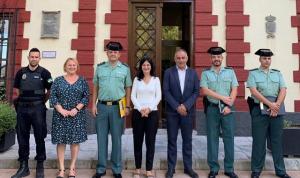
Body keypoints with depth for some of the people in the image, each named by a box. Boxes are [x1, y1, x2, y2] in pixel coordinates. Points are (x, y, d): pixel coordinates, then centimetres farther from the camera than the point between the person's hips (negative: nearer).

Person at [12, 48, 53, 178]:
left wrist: (41, 102, 5)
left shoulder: (44, 73, -1)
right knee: (22, 137, 8)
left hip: (38, 108, -3)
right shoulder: (21, 72, 9)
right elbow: (17, 89, 15)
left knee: (39, 137, 2)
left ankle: (40, 166, 13)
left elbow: (50, 91, 1)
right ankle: (23, 166, 20)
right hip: (22, 108, 4)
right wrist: (23, 100, 12)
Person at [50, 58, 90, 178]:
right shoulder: (58, 80, 7)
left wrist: (76, 109, -12)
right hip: (60, 115, 1)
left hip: (77, 115, 0)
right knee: (60, 141, 2)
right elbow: (52, 96, 1)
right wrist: (61, 110, -11)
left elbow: (86, 97, 0)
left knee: (75, 140, 2)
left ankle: (72, 168, 14)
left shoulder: (82, 81, 7)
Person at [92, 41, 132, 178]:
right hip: (102, 106, 2)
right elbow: (95, 87, 10)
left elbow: (128, 89, 4)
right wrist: (93, 105, 4)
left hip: (118, 107, -1)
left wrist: (127, 106, -2)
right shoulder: (100, 67, 7)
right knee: (101, 138, 8)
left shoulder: (125, 68, 3)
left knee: (116, 139, 7)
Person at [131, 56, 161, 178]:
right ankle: (137, 168, 19)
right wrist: (140, 109, -11)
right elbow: (133, 96, 2)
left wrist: (149, 108, -12)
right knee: (137, 141, 6)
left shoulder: (156, 79, 6)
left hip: (152, 113, -1)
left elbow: (158, 97, 0)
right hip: (138, 112, 1)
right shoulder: (136, 79, 8)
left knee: (150, 141, 3)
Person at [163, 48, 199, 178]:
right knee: (172, 140, 6)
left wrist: (185, 106, -12)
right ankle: (171, 168, 16)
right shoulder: (169, 72, 1)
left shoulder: (193, 73, 6)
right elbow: (166, 91, -5)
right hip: (172, 111, -1)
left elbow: (196, 92, 1)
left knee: (187, 140, 9)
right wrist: (177, 107, -13)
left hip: (188, 111, 1)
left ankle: (188, 167, 21)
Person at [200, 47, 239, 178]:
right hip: (212, 108, -1)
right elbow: (204, 90, -7)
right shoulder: (205, 73, 4)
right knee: (212, 138, 4)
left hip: (227, 108, 1)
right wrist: (222, 97, -10)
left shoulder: (230, 71, 8)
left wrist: (229, 106, -9)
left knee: (229, 138, 4)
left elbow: (234, 90, 3)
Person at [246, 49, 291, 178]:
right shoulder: (253, 73, 3)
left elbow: (283, 91, 2)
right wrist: (270, 104, -15)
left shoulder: (277, 74, 13)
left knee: (277, 141, 10)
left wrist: (276, 105, -13)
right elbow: (254, 91, -10)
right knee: (259, 141, 3)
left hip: (277, 111, 3)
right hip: (260, 111, -3)